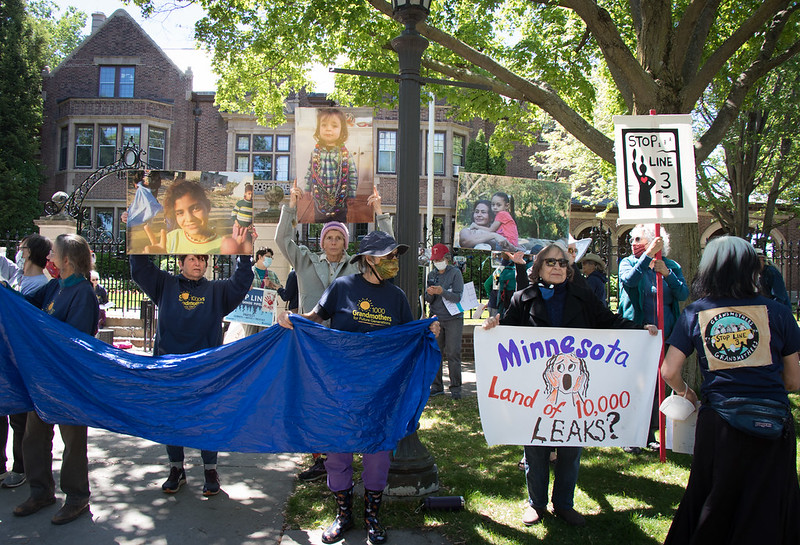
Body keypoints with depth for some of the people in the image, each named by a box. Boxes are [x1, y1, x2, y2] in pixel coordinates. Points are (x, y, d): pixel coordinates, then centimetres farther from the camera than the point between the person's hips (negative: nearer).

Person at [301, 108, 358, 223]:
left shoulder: (346, 154, -9)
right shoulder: (315, 153, -3)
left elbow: (353, 176, -4)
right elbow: (309, 174, 6)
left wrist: (351, 196, -4)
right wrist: (306, 191, 8)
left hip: (340, 204, -2)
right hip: (319, 203, 2)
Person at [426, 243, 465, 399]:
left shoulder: (455, 273, -2)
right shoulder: (431, 275, 11)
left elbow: (457, 297, -10)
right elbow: (429, 300, 11)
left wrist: (442, 291, -25)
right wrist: (429, 294, -12)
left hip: (453, 318, -4)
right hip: (436, 318, 4)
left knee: (453, 354, -5)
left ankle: (455, 387, 2)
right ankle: (437, 386, 14)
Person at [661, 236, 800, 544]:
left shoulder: (694, 313, -1)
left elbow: (669, 371, -5)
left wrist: (685, 392, 15)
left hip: (718, 424, 1)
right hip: (773, 424, -1)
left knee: (713, 510, 19)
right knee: (767, 513, 16)